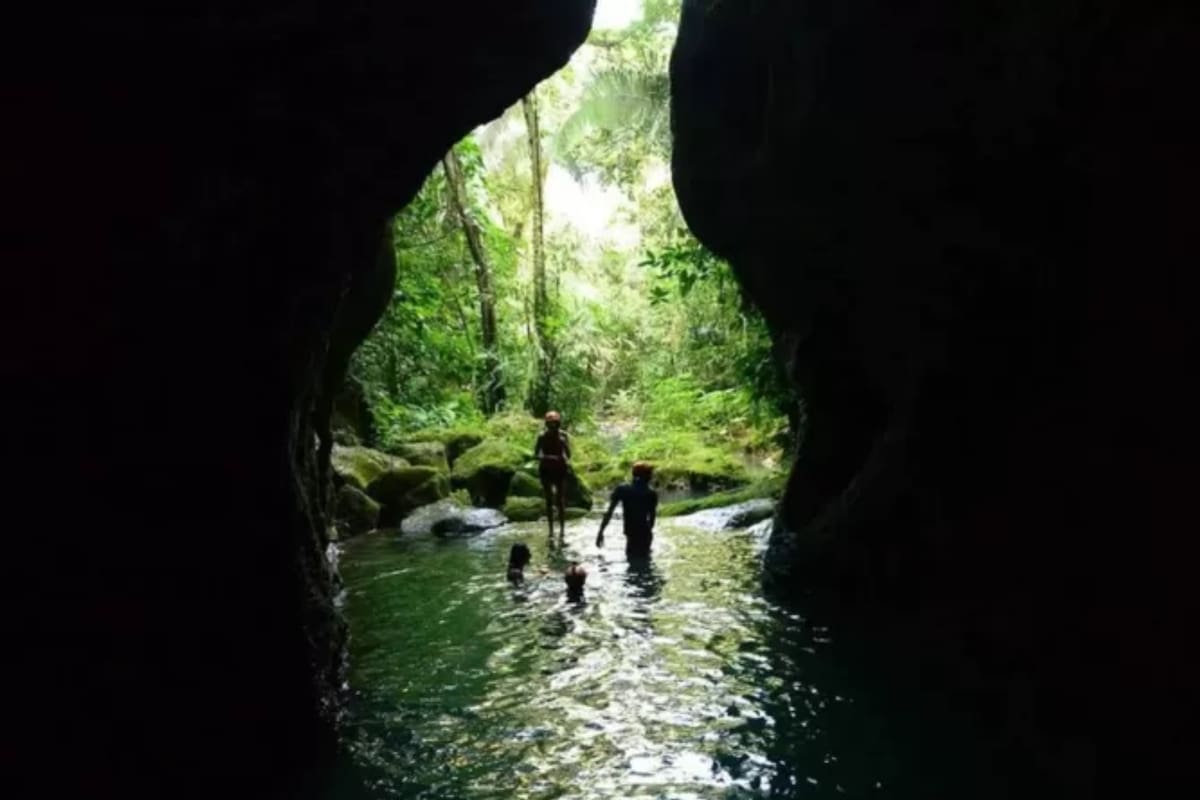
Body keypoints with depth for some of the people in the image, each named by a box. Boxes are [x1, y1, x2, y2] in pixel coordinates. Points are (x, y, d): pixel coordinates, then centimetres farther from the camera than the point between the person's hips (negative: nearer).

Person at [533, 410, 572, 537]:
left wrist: (564, 443, -26)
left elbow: (568, 454, -10)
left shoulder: (563, 435, -7)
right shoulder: (542, 436, -9)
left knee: (561, 500, -2)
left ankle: (562, 530, 3)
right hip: (546, 469, 0)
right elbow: (536, 455, -8)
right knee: (549, 500, 5)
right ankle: (551, 530, 13)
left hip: (560, 469, 0)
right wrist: (547, 457, -26)